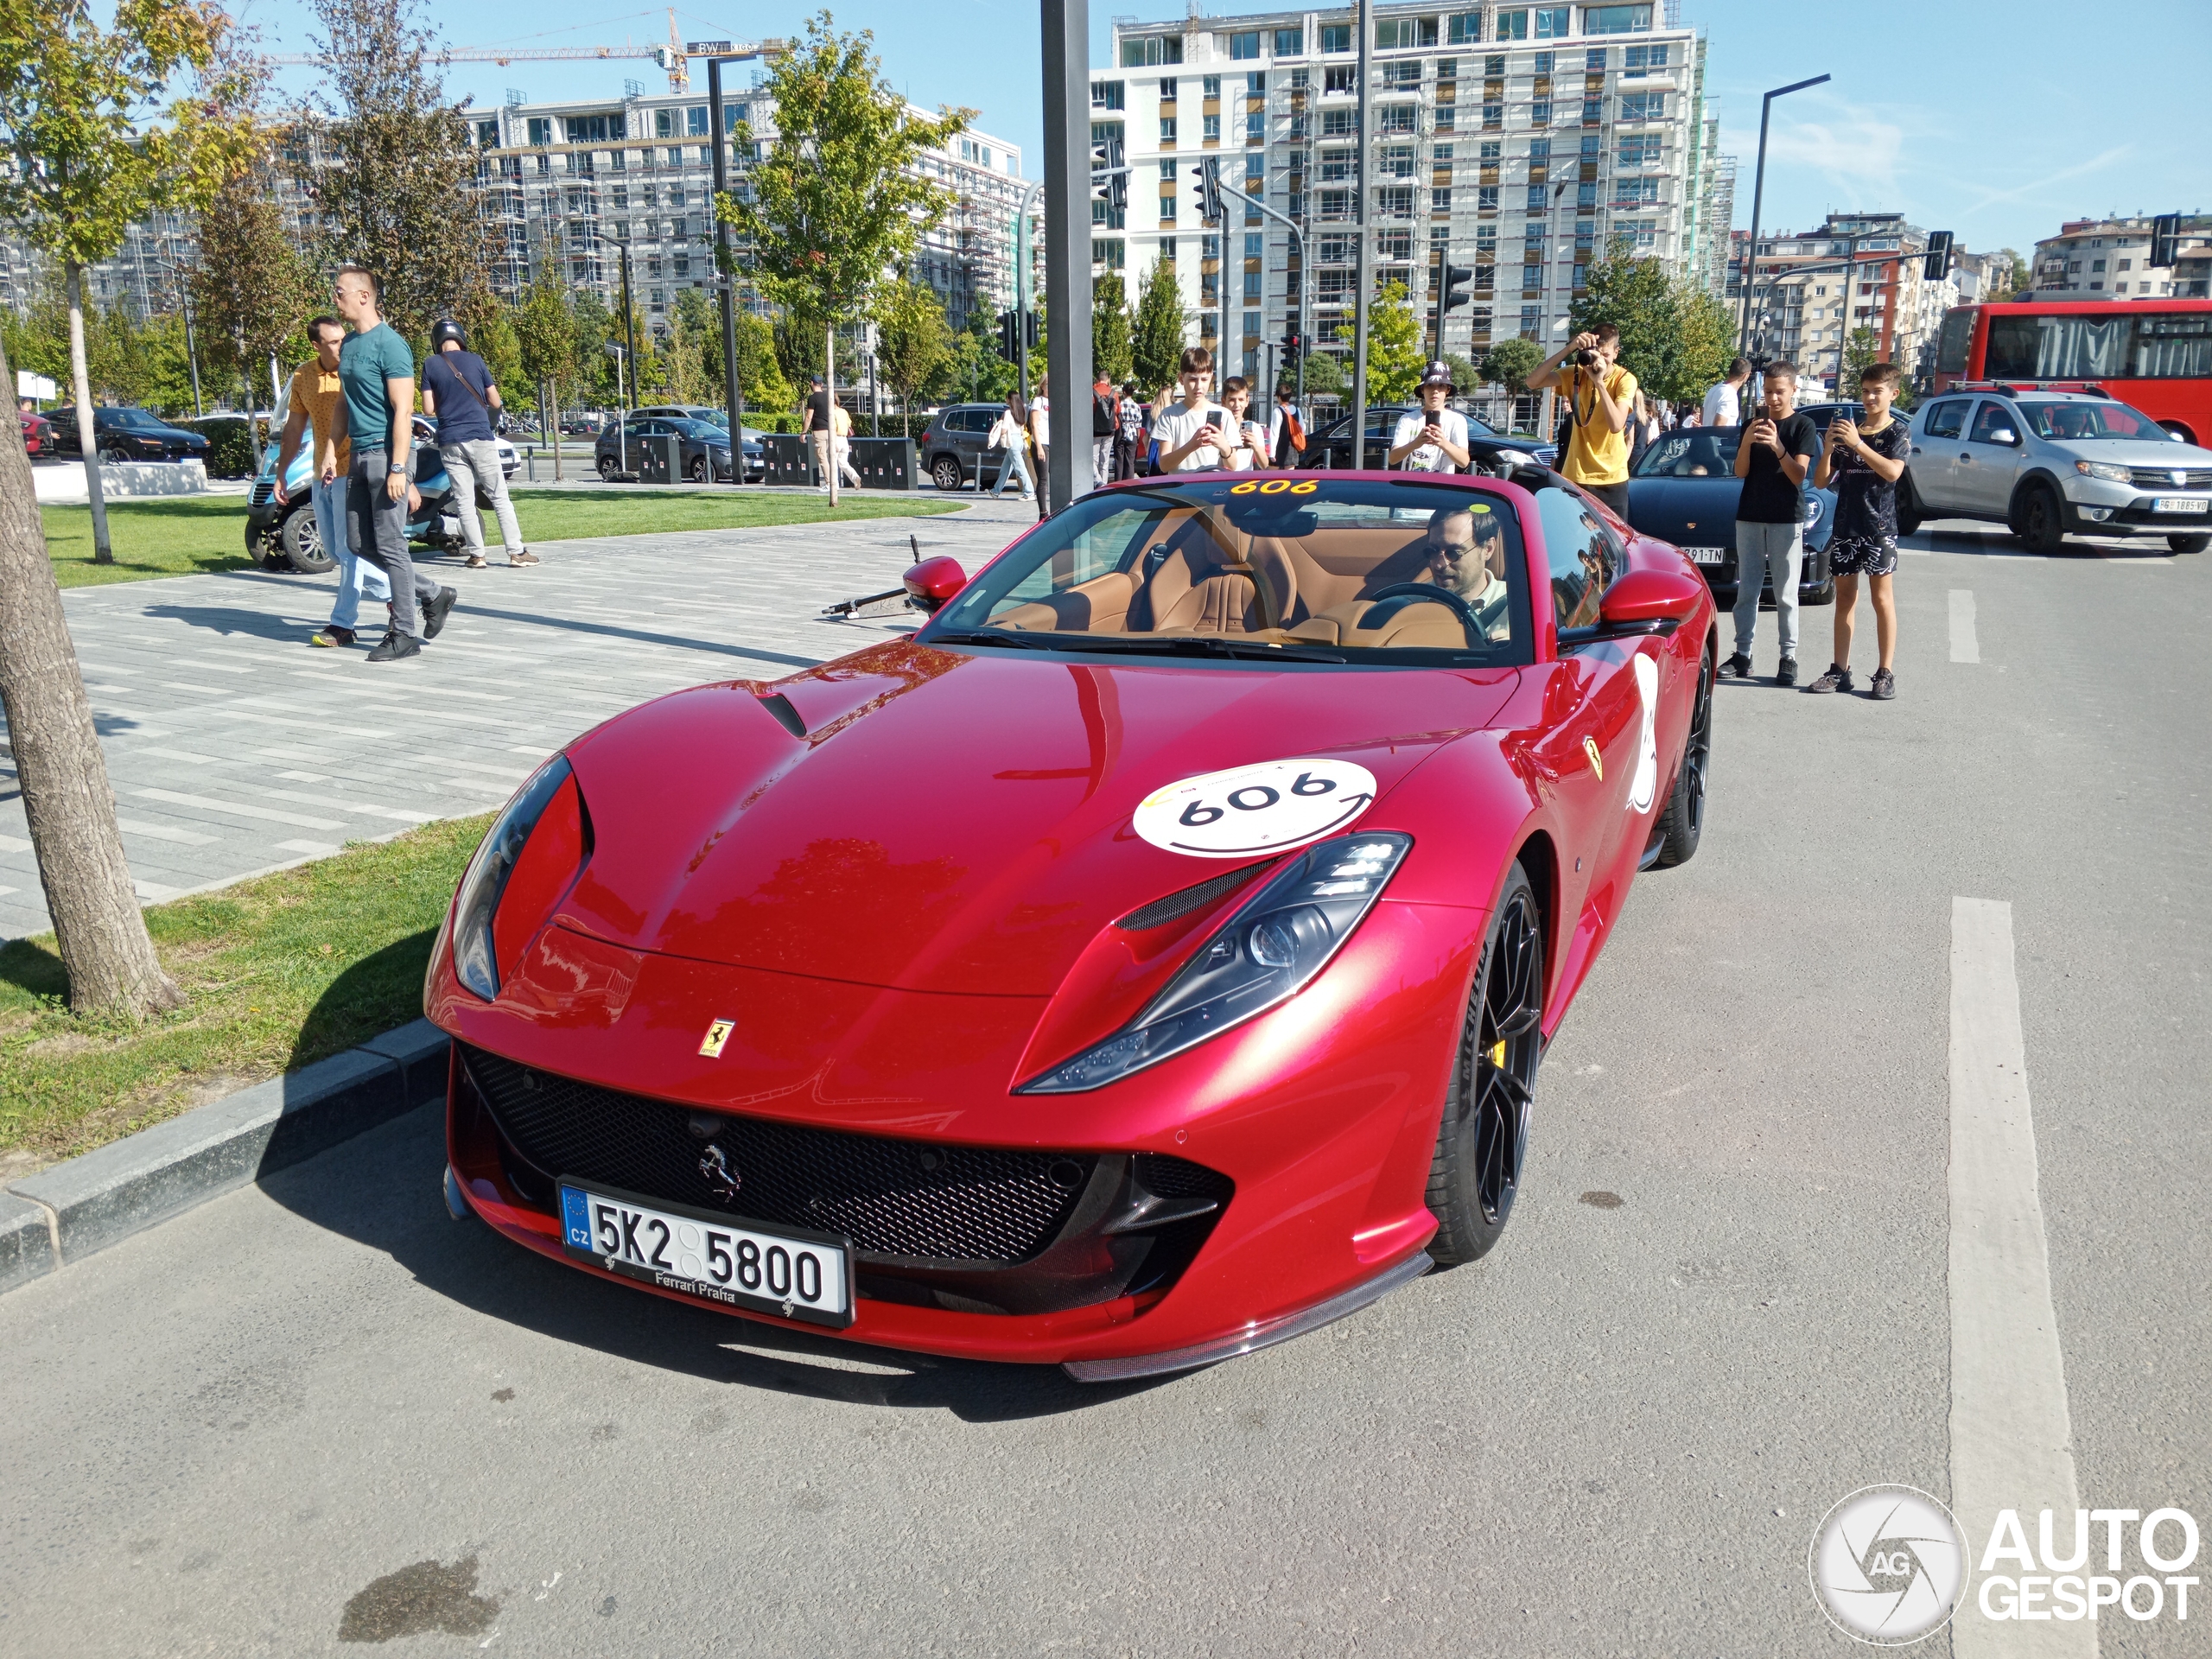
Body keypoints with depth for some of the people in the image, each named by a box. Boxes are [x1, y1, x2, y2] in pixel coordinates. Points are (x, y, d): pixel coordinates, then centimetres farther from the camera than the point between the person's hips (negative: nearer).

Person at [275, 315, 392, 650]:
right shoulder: (303, 376, 7)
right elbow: (295, 427, 16)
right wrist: (280, 475, 14)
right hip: (320, 474, 7)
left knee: (348, 549, -6)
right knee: (333, 548, 12)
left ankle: (343, 625, -1)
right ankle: (393, 592, 25)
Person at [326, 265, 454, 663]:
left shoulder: (389, 344, -12)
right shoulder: (348, 344, 14)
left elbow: (403, 410, -17)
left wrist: (397, 469, -21)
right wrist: (331, 450, 13)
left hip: (385, 453, -9)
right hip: (359, 455, 9)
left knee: (390, 546, -5)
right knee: (360, 543, 10)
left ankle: (405, 633, 3)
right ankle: (433, 595, 21)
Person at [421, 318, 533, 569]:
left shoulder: (431, 366, 2)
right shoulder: (475, 361, 1)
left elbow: (428, 409, 0)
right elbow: (495, 402, 4)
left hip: (450, 442, 1)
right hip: (480, 437, -1)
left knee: (464, 500, 4)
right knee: (499, 496, 2)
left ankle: (477, 554, 2)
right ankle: (516, 552, -2)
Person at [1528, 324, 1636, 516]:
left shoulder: (1625, 379, -6)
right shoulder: (1576, 373, 1)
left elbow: (1616, 425, -22)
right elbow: (1533, 382, -15)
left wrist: (1599, 381, -26)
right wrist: (1568, 349, -22)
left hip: (1612, 478, -2)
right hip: (1575, 476, 2)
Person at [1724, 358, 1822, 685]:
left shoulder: (1803, 425, -1)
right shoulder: (1755, 422, 10)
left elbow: (1799, 475, -10)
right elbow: (1740, 472, 4)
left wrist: (1778, 447, -25)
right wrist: (1747, 442, -14)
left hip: (1786, 518, -3)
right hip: (1749, 515, 4)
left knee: (1785, 594, -2)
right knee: (1746, 589, 4)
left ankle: (1789, 658, 2)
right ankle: (1742, 655, 7)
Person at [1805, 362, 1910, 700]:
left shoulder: (1898, 432, 1)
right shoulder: (1847, 430, 12)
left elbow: (1892, 471, -18)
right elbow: (1821, 481, 7)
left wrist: (1858, 443, -24)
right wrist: (1828, 448, -10)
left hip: (1880, 526, -4)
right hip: (1846, 526, 4)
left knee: (1882, 599, -4)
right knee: (1844, 598, 5)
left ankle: (1885, 675, -3)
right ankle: (1840, 671, 9)